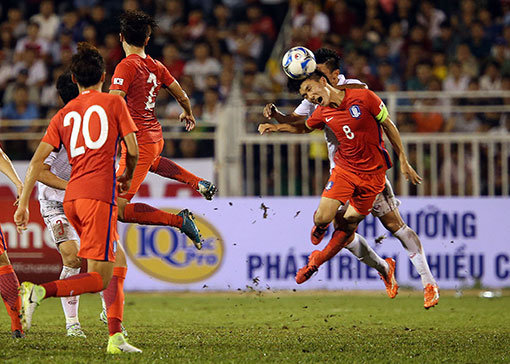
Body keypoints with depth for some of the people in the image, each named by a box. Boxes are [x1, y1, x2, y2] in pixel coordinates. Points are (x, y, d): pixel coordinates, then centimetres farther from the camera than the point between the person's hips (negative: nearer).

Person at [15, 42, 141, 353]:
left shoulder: (64, 114, 16)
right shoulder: (114, 103, 6)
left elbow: (38, 160, 9)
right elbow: (133, 151, 4)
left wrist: (23, 204, 10)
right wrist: (127, 178, 25)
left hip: (71, 198, 6)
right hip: (99, 194, -6)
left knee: (118, 266, 17)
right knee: (99, 278, -9)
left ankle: (116, 337, 8)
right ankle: (40, 291, -29)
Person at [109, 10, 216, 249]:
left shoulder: (126, 67, -16)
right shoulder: (156, 66, 4)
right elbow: (182, 97, 15)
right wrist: (188, 114, 36)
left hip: (139, 144, -8)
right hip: (156, 137, 8)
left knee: (120, 210, -9)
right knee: (150, 161, 46)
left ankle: (179, 221, -15)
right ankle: (199, 183, 41)